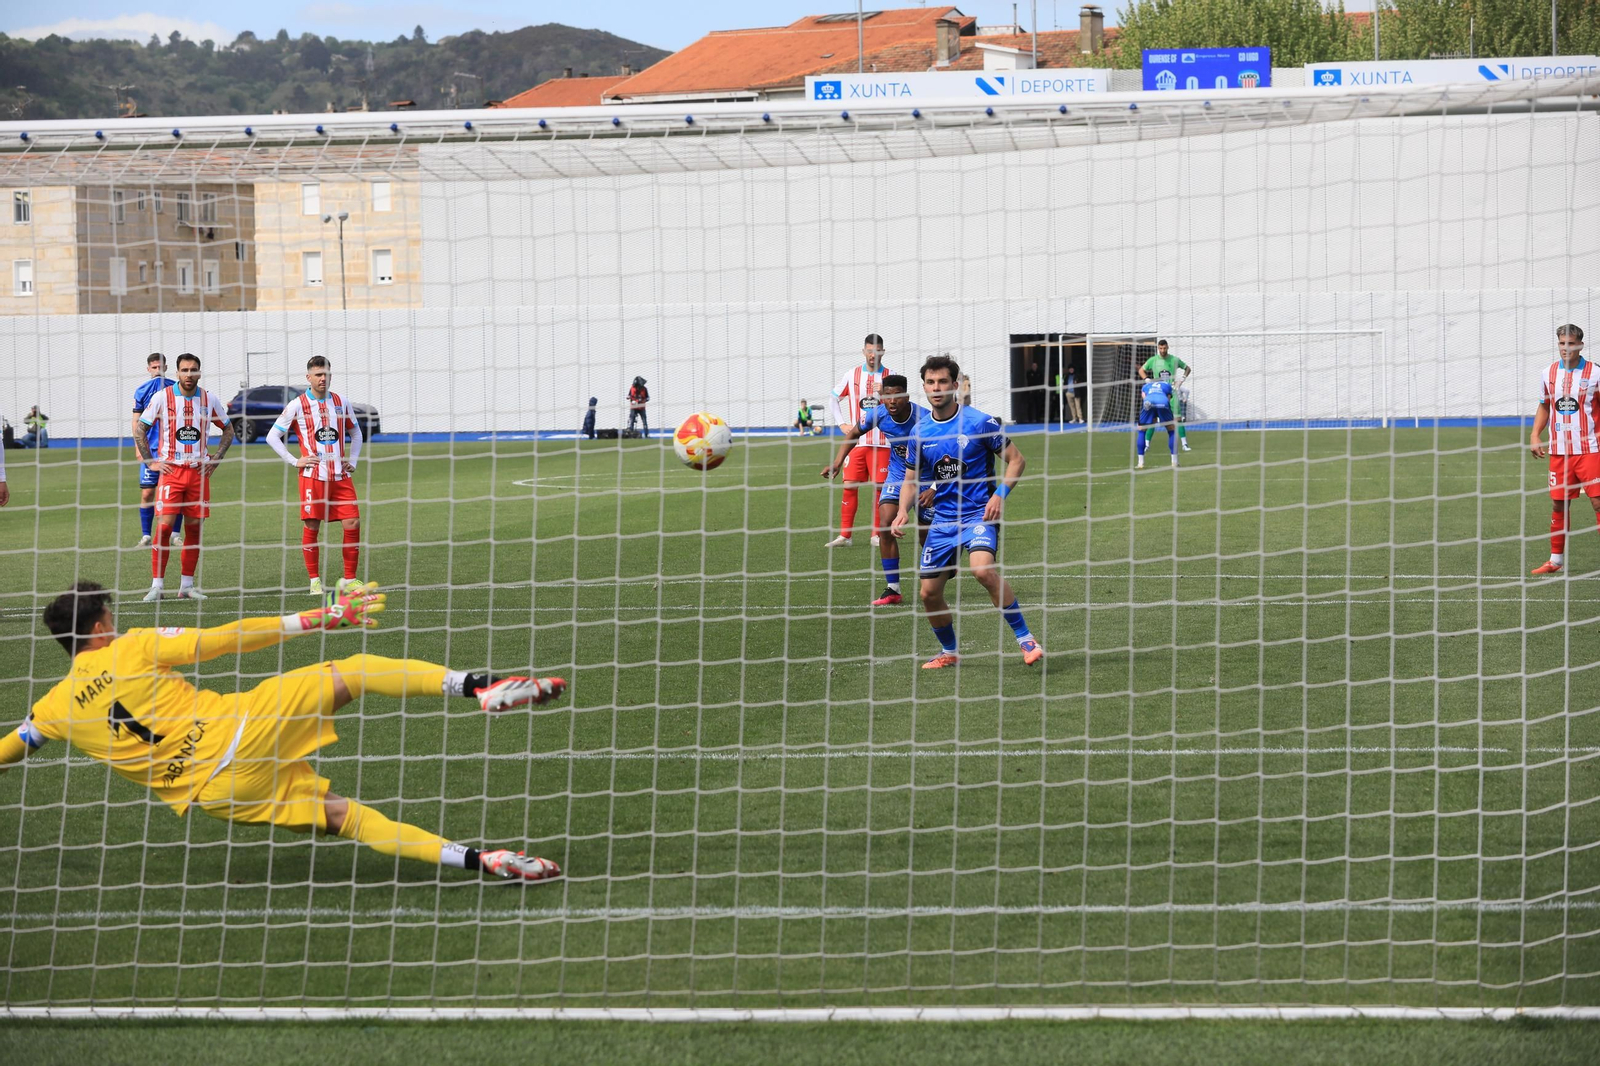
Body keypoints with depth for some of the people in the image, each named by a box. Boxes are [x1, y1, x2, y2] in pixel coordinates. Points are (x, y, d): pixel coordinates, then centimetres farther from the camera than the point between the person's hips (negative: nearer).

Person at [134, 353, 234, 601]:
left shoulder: (208, 400, 5)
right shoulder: (162, 397, -2)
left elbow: (228, 429, 19)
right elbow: (139, 430, 4)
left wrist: (215, 460, 9)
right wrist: (151, 461, -2)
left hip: (199, 471, 3)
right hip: (170, 469, -3)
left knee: (194, 528, 4)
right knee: (164, 526, -12)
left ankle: (187, 585, 12)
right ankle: (156, 585, -8)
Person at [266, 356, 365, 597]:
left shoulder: (341, 403, 11)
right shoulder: (297, 405, -1)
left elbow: (356, 432, 25)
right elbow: (272, 436, 3)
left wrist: (353, 460, 12)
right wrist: (295, 461, -5)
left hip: (341, 476, 3)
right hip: (312, 476, -3)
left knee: (353, 524, -5)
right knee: (311, 527, -2)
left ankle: (349, 579, 4)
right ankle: (314, 581, 6)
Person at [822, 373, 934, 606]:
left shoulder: (924, 419, -28)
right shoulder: (878, 415, -16)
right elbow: (854, 433, 6)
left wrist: (935, 488, -27)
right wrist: (838, 462, -5)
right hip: (896, 476, 3)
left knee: (925, 535, 2)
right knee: (886, 526, -16)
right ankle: (892, 589, -9)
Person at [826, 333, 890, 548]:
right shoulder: (852, 375, 8)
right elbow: (833, 399, 18)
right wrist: (841, 423, 7)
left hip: (881, 442, -1)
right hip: (856, 440, 1)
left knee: (879, 487, -2)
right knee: (849, 486, -3)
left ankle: (877, 534, 7)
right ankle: (845, 534, 1)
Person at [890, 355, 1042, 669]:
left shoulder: (979, 422, -8)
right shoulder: (920, 434, 5)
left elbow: (1016, 460, -1)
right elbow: (911, 479, 15)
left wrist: (1000, 494, -17)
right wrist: (903, 511, -5)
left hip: (979, 513, -5)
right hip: (943, 519, 5)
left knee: (983, 569, -32)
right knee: (929, 593, 4)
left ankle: (1024, 638, -21)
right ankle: (949, 652, 30)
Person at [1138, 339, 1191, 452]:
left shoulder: (1174, 360, 1)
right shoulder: (1153, 360, 2)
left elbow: (1188, 368, 14)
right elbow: (1141, 370, 12)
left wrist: (1183, 378, -4)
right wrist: (1146, 379, -7)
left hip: (1172, 393, 0)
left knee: (1178, 418, -4)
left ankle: (1184, 444, 1)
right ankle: (1146, 444, 3)